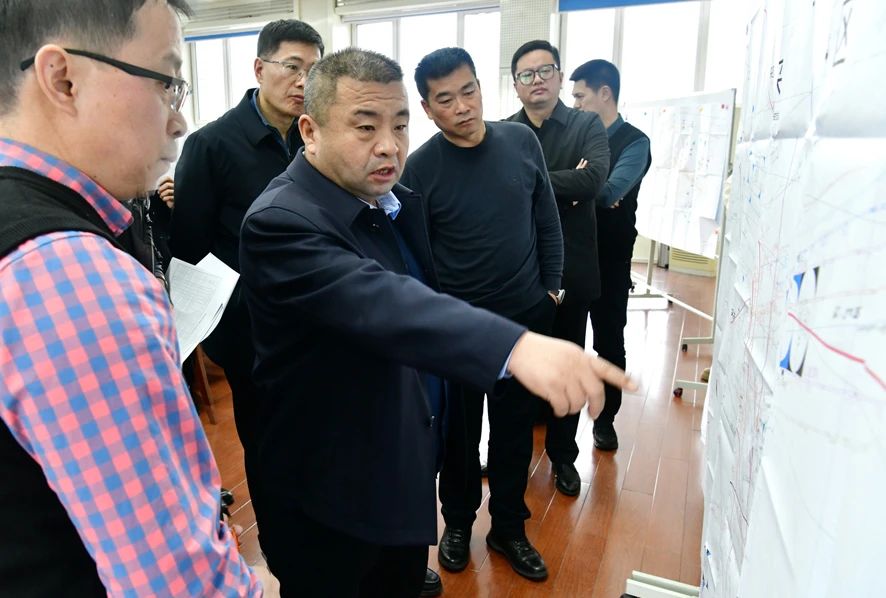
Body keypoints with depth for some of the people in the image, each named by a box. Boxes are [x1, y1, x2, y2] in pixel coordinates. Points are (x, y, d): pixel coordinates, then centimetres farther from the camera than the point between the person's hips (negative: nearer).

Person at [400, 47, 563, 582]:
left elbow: (548, 221, 6)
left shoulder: (522, 141, -3)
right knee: (459, 431, 14)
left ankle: (509, 528, 37)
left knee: (515, 430, 15)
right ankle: (458, 521, 39)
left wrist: (552, 285, 5)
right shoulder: (420, 167, -12)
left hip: (526, 316, 3)